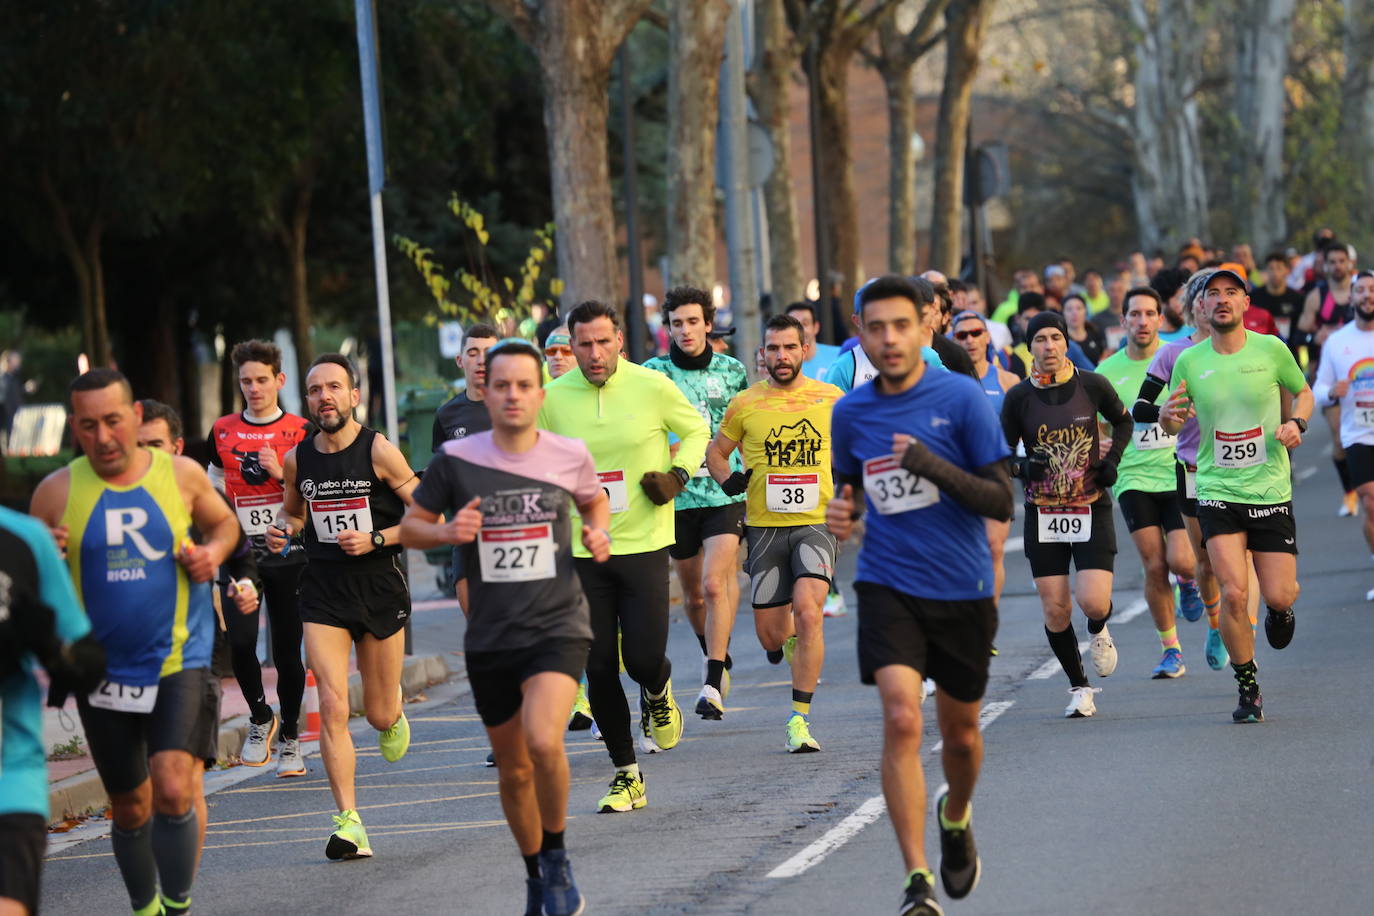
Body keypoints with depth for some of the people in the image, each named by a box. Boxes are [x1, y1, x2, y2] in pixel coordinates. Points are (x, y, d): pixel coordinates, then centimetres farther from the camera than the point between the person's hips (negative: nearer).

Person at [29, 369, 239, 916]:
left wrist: (214, 553, -5)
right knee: (130, 809, 12)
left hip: (181, 664, -2)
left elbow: (223, 522, 17)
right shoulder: (57, 492, -4)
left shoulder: (180, 475, -3)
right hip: (102, 674, 2)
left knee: (175, 789, -20)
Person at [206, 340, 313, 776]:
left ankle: (290, 739, 17)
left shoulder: (301, 432, 2)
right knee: (240, 642, -16)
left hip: (289, 555, -1)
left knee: (287, 650, 3)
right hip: (241, 554, 1)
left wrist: (281, 473, -12)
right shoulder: (222, 432, 9)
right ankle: (260, 718, 8)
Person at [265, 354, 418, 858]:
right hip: (323, 592, 2)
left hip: (380, 587, -2)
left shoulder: (379, 451, -10)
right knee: (333, 707, -14)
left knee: (379, 716, 10)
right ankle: (349, 822, -12)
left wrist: (375, 539, -18)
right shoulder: (297, 458, 1)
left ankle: (393, 712, 49)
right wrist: (282, 529, 0)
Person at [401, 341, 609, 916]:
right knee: (513, 772, 12)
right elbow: (410, 526, 6)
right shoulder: (456, 459, -4)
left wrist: (598, 533, -2)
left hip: (557, 628, -2)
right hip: (490, 638, 2)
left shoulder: (570, 456, -2)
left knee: (544, 741, -26)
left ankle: (557, 859, -3)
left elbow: (595, 501, 19)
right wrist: (446, 532, -15)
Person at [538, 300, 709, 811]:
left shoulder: (653, 387, -4)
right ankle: (626, 775, 14)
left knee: (644, 659, -8)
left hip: (644, 544, -1)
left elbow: (696, 430, 12)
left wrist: (679, 473, -4)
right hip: (582, 552, 1)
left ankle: (658, 692, 30)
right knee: (600, 669, 1)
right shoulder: (553, 399, 0)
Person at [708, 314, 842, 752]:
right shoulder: (745, 405, 1)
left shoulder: (831, 399, 1)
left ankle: (800, 719, -16)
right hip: (764, 527, 2)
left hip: (816, 522, -2)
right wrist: (728, 482, -2)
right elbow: (716, 452, 17)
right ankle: (792, 640, 45)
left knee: (807, 610, -23)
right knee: (769, 633, 5)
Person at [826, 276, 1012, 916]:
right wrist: (841, 512, -3)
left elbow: (1002, 502, -8)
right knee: (901, 720, -18)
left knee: (959, 730, 14)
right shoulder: (851, 412, 3)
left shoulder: (960, 399, -7)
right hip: (888, 587, 1)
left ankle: (956, 816, 49)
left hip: (963, 591, -1)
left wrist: (934, 466, -22)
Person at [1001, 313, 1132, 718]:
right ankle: (1079, 688, 18)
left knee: (1093, 602, -15)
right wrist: (1020, 467, -17)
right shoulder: (1019, 397, -3)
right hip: (1042, 514, 1)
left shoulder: (1092, 385, -3)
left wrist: (1112, 458, 0)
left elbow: (1123, 421, 15)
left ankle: (1099, 632, 23)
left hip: (1092, 508, -1)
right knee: (1055, 611, -1)